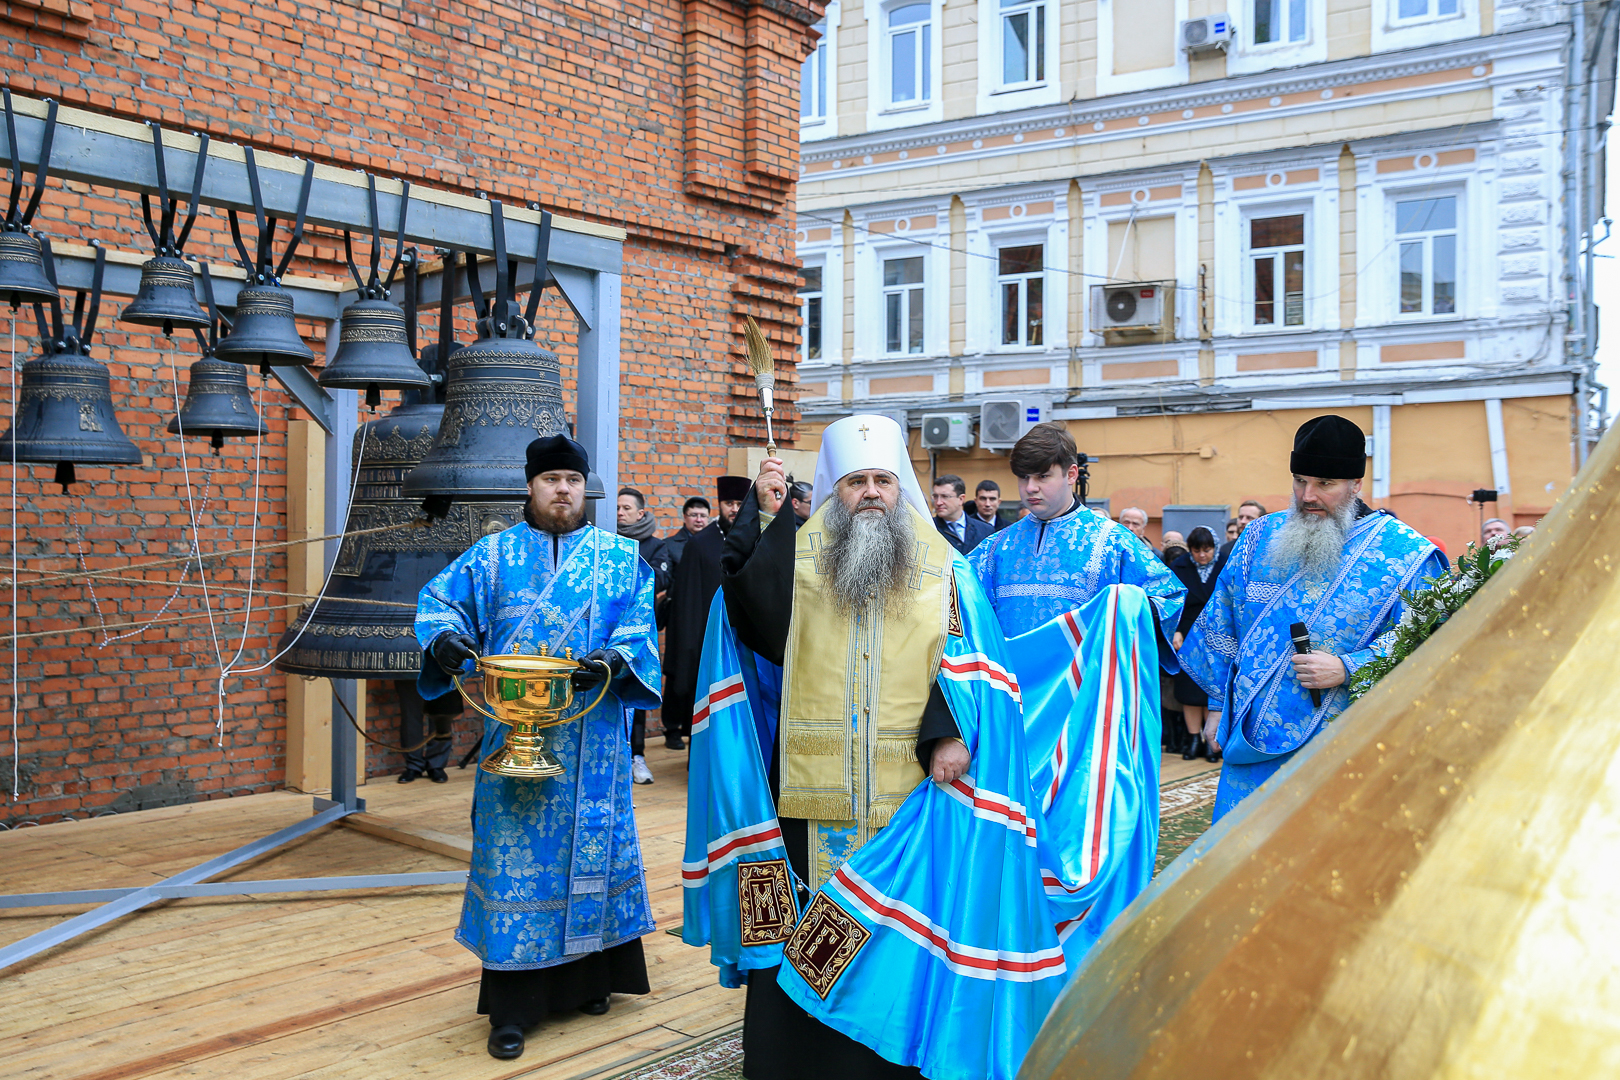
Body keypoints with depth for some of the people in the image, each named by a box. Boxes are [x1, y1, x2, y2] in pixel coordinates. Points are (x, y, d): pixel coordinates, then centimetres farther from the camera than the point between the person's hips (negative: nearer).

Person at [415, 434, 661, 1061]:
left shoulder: (620, 558, 8)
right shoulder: (493, 555, 8)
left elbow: (639, 626, -1)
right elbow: (438, 601, 4)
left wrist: (612, 661, -20)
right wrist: (445, 639, -17)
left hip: (591, 739, 1)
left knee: (589, 843, 8)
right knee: (516, 852, -2)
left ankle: (588, 975, 26)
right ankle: (512, 1006, 4)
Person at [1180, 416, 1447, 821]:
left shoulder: (1405, 554, -3)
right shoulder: (1261, 537, 10)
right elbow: (1221, 627, 16)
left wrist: (1349, 669, -18)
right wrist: (1219, 703, 13)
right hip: (1253, 739, 4)